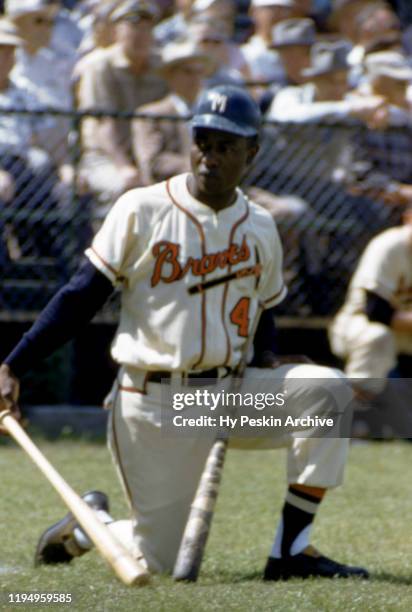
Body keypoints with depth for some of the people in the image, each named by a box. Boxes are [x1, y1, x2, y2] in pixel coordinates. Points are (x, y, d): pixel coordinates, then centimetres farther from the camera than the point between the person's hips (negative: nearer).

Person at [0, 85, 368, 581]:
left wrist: (267, 361, -4)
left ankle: (291, 551, -15)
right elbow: (79, 298, -5)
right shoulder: (141, 210, -5)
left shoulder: (260, 228, 8)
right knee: (156, 559, -6)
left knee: (326, 389, -21)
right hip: (151, 405, -4)